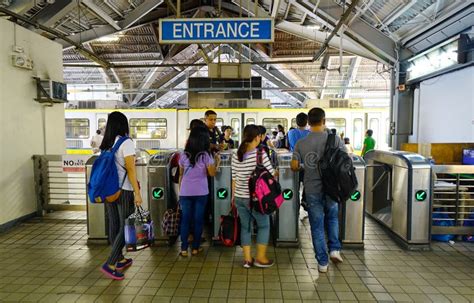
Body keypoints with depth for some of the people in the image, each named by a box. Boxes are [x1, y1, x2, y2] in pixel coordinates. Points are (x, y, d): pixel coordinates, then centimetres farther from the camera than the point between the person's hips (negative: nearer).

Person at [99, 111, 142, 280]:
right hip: (123, 191, -7)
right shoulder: (126, 143, -13)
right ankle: (110, 264, 0)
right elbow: (131, 169, -18)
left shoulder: (106, 144, 7)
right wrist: (137, 192, -16)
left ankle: (120, 259, 27)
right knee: (125, 227, 2)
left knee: (114, 225, 14)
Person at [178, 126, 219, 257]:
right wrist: (216, 162, 10)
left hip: (185, 192, 3)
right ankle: (195, 247, 16)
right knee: (198, 219, 8)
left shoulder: (184, 155, 2)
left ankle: (184, 249, 11)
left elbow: (181, 175, 8)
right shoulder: (206, 155, -9)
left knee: (185, 219, 8)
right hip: (200, 192, -2)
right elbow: (212, 173, -5)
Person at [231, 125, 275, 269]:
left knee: (245, 227, 16)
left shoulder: (236, 156, -1)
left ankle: (247, 259, 22)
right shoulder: (261, 154, -15)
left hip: (239, 197, 5)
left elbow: (234, 179, 5)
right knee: (264, 225, 15)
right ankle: (261, 258, 20)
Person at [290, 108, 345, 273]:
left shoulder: (301, 143, -6)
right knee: (332, 217, 27)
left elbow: (294, 166, -4)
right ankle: (334, 249, 20)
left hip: (312, 190, 0)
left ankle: (322, 262, 17)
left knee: (317, 225, 10)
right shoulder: (335, 139, -8)